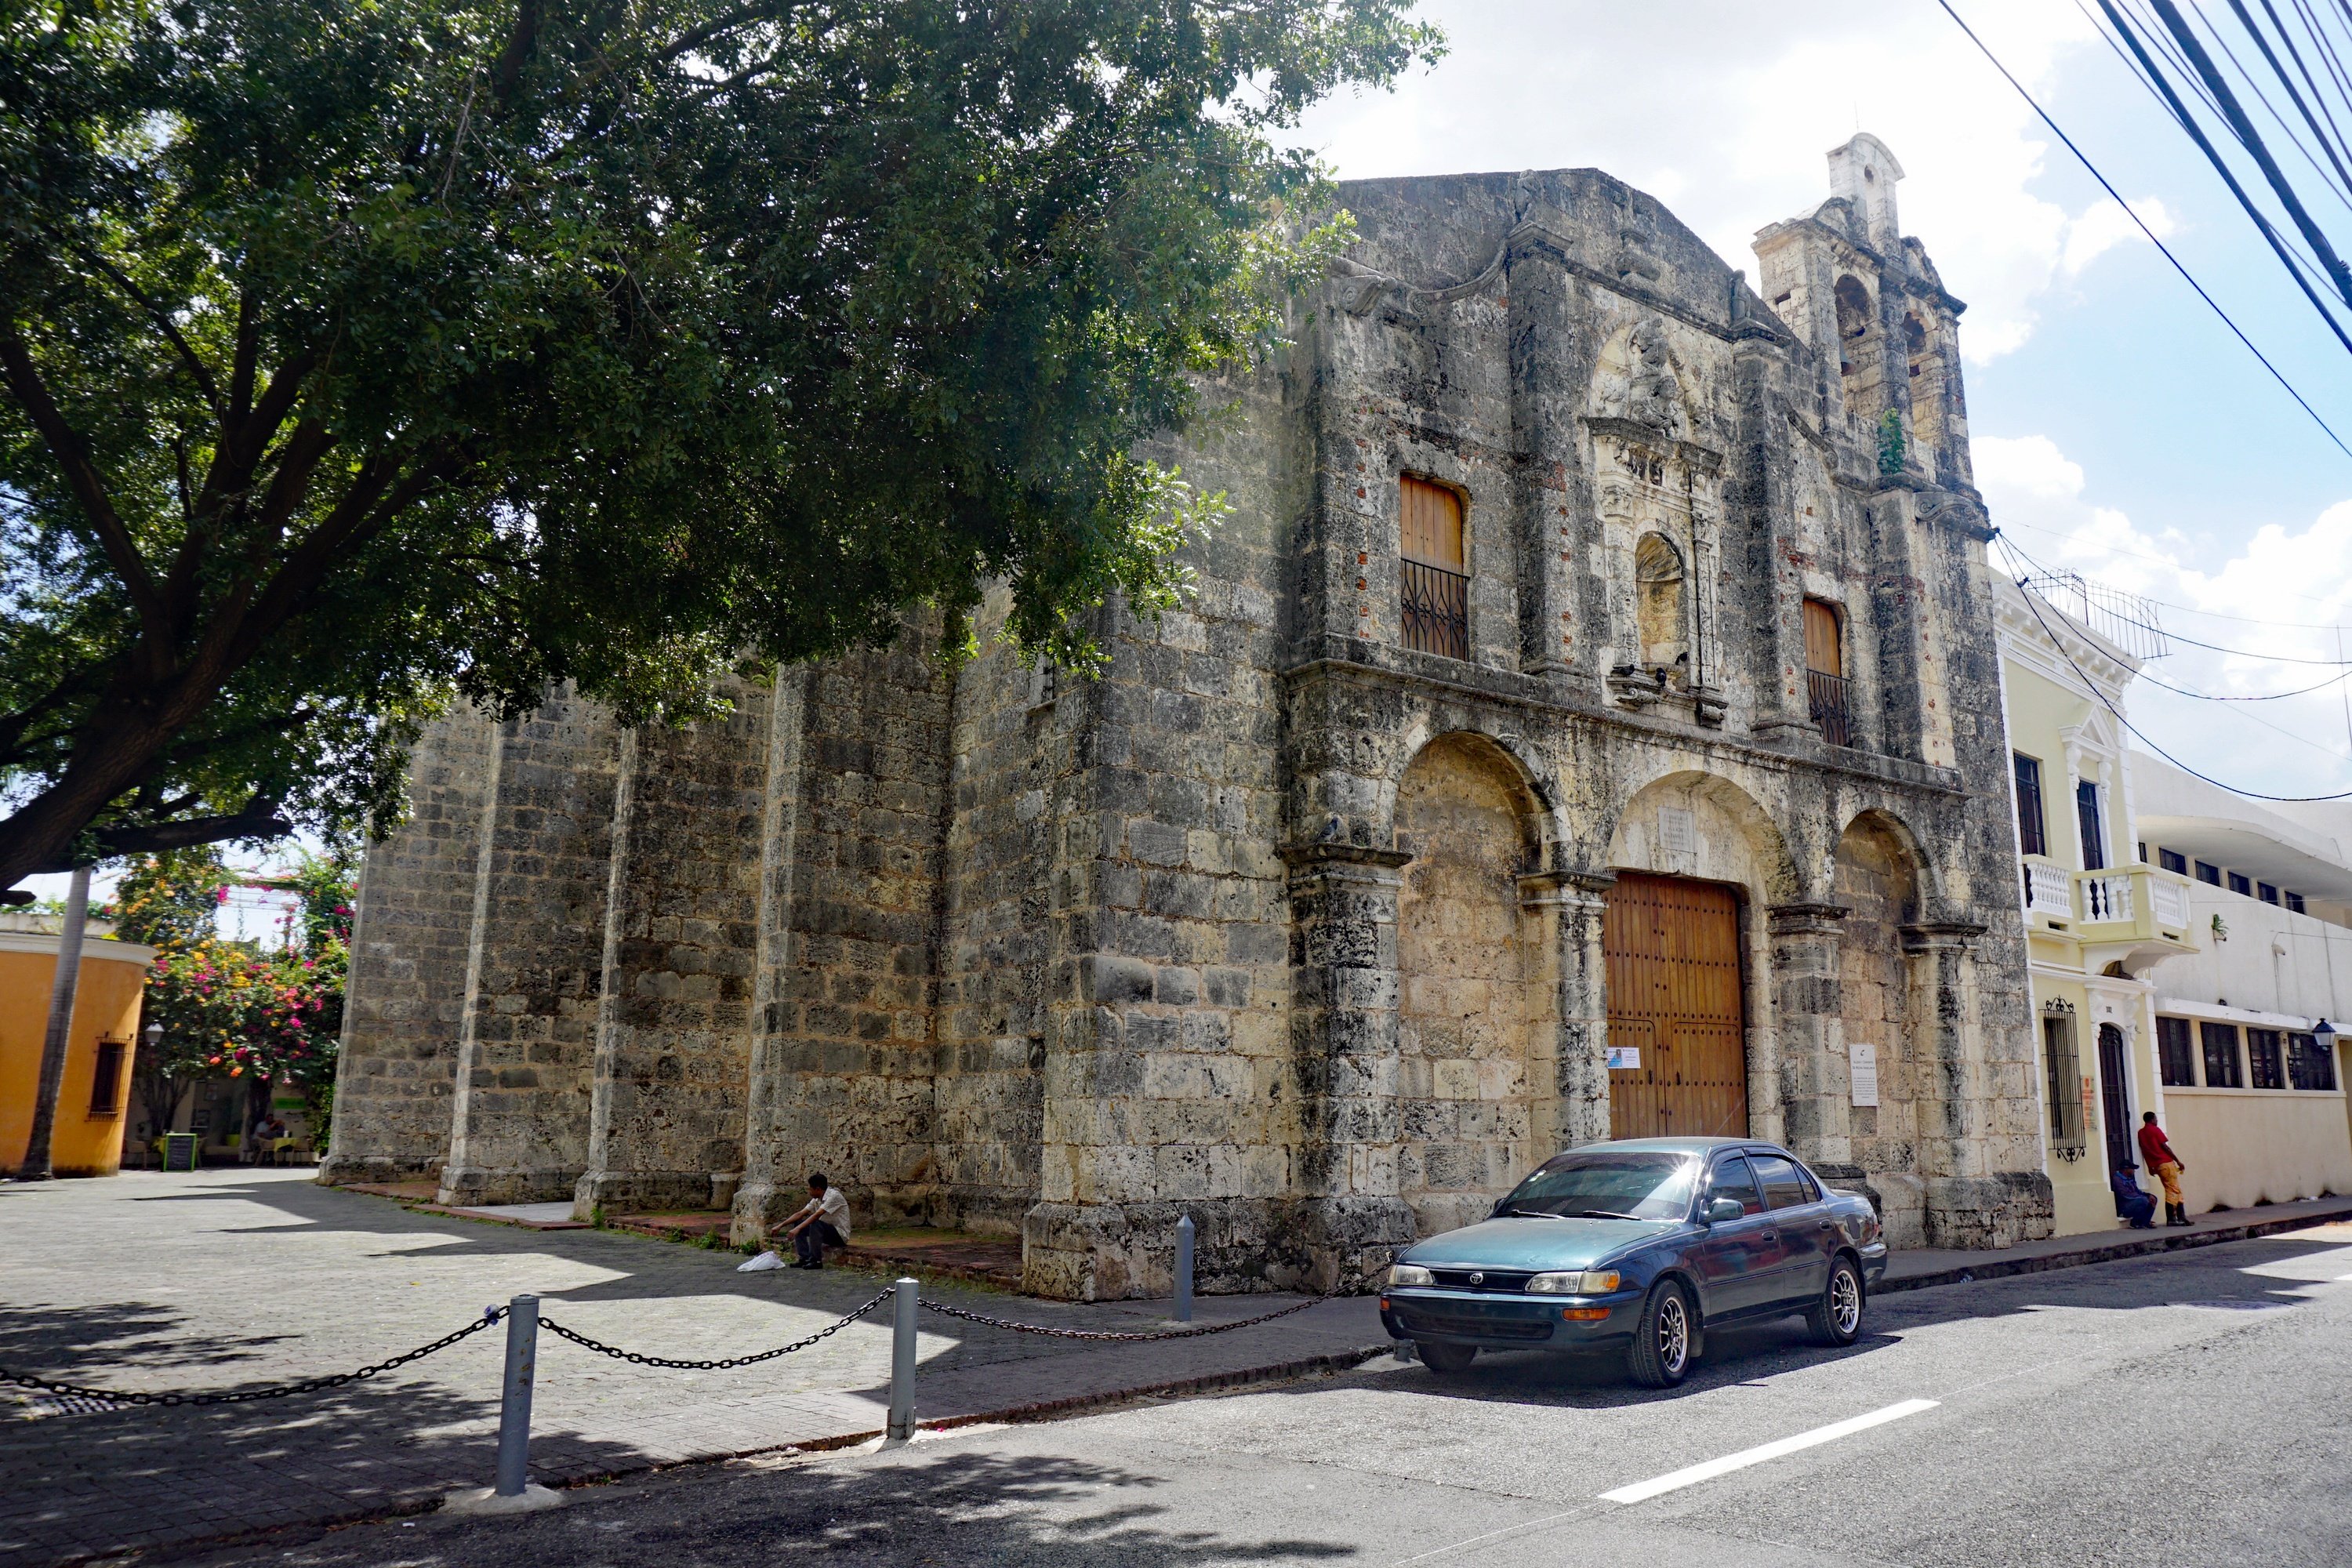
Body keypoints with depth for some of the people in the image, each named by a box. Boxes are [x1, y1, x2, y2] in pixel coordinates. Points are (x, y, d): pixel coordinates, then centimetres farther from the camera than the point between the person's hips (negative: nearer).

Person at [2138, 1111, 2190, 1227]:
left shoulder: (2141, 1133, 14)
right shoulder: (2155, 1130, -5)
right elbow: (2164, 1147, -9)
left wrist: (2150, 1166, 20)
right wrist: (2178, 1161, -5)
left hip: (2157, 1166, 7)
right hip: (2166, 1163, -7)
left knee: (2171, 1190, 11)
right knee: (2173, 1191, -6)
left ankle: (2181, 1217, 11)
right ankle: (2171, 1219, -11)